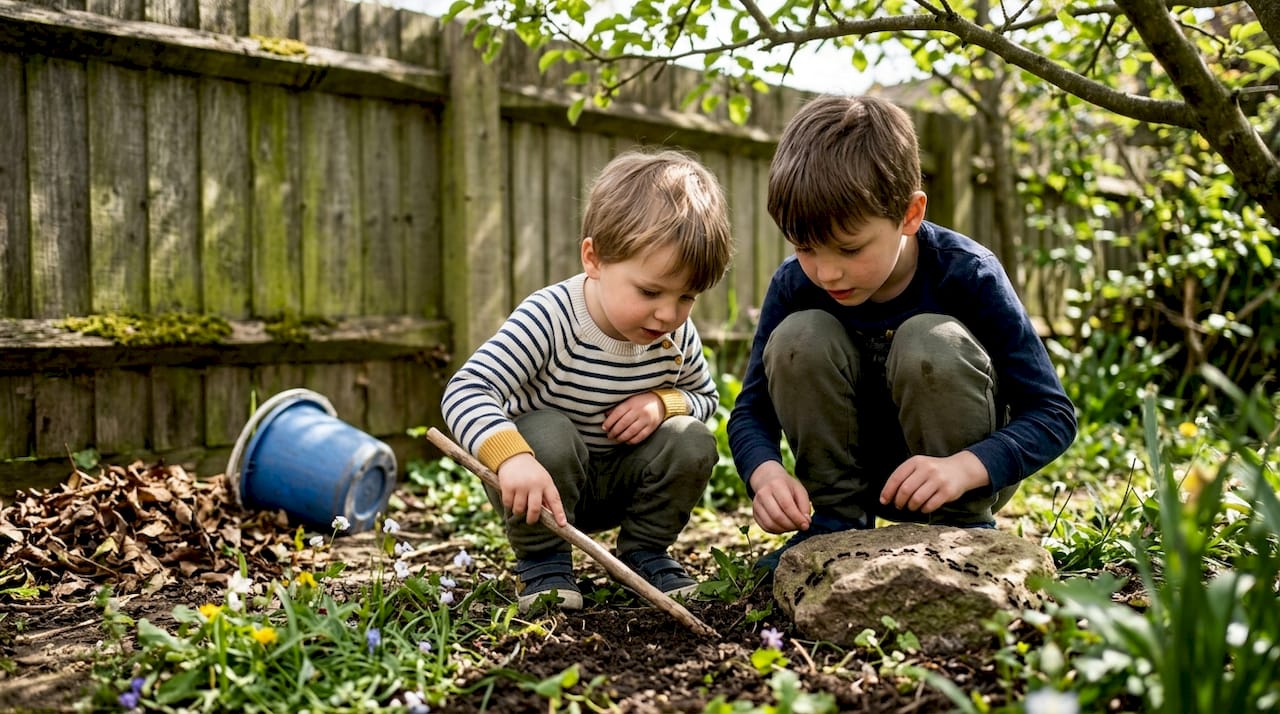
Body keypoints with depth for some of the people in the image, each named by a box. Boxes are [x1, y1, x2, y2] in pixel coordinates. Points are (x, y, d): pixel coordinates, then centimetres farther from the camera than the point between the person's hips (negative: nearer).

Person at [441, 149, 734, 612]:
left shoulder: (678, 337, -12)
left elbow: (705, 396, 7)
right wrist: (512, 457, -58)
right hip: (541, 481, -4)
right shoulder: (550, 318, -30)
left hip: (618, 483, 4)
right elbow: (466, 390, -39)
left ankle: (644, 552, 6)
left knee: (693, 441, -17)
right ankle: (542, 562, -11)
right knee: (548, 433, -34)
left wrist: (663, 401, -18)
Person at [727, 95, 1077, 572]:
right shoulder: (794, 284, -14)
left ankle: (963, 525, -12)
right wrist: (765, 472, -33)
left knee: (932, 341, -31)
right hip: (856, 473, 3)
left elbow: (1054, 414, -21)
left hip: (974, 468, -2)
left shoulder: (967, 276, -22)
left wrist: (963, 468, -39)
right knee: (799, 336, -23)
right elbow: (751, 411, -9)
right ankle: (838, 520, -9)